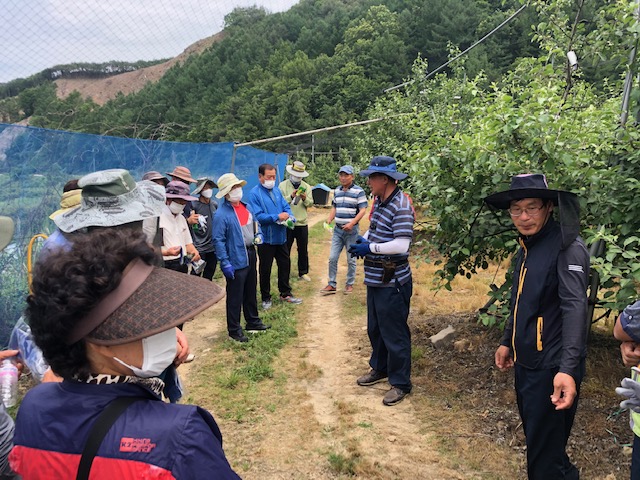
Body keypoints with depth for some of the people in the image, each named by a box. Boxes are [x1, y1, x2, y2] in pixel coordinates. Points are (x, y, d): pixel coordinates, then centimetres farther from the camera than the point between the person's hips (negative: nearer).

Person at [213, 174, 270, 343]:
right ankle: (234, 330, 16)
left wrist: (259, 236, 1)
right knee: (235, 297, 3)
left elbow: (256, 225, 21)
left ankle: (253, 322, 37)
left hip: (250, 256, 8)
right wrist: (225, 263, -21)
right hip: (235, 261, -8)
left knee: (251, 293, 21)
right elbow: (218, 240, -19)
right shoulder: (222, 214, -18)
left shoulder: (247, 207, 7)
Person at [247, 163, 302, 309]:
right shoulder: (254, 193, -13)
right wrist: (277, 217, -24)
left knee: (285, 265, 16)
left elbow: (286, 207, 7)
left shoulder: (277, 191, 8)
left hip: (281, 237, 6)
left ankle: (285, 293, 32)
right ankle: (266, 298, 22)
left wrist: (289, 217, -14)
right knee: (265, 269, 7)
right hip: (266, 238, -6)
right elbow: (257, 216, -21)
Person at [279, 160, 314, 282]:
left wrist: (305, 199, -20)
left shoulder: (306, 186, 7)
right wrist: (291, 196, -22)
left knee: (303, 250, 11)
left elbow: (310, 203, 0)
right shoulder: (283, 185, -1)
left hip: (302, 223, 3)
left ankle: (303, 272, 24)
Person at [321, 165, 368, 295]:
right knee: (332, 258, 3)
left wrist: (352, 223, -21)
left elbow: (362, 210, -11)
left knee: (351, 260, 6)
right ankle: (332, 285, 13)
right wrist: (329, 219, 2)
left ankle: (350, 284, 20)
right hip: (337, 229, 5)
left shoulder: (358, 191, -8)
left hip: (351, 230, -5)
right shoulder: (337, 191, 10)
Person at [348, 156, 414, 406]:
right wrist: (363, 240, 2)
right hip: (375, 279, 9)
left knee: (394, 334, 3)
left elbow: (401, 245, -27)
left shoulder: (401, 206, -20)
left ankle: (400, 383, 18)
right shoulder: (379, 201, 7)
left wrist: (370, 248, -19)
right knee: (375, 328, 22)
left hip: (392, 282, -9)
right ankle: (379, 368, 42)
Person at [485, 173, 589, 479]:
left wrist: (568, 369, -32)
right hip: (525, 363, 8)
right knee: (535, 441, 21)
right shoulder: (525, 249, 11)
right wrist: (507, 342, 23)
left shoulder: (567, 248, -15)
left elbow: (575, 308, -24)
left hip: (552, 369, -8)